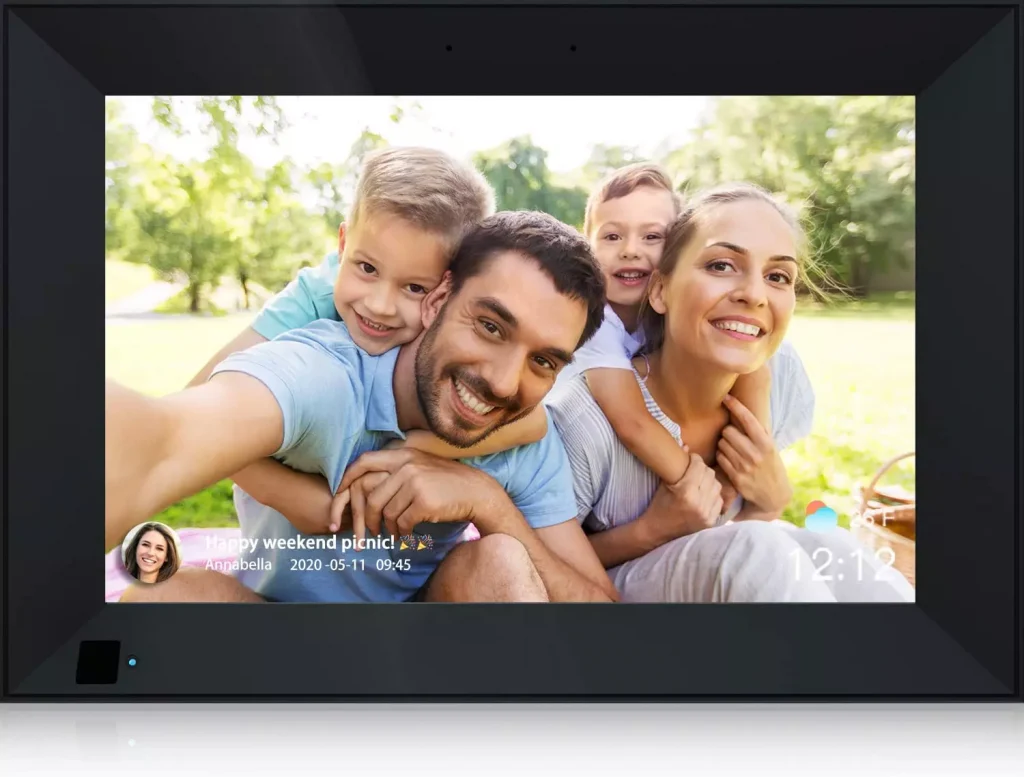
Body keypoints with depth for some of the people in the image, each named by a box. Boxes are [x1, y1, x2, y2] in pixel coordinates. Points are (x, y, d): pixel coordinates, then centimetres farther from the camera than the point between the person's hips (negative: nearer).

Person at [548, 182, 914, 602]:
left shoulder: (785, 380, -14)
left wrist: (771, 501, -20)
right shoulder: (587, 421, -30)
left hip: (727, 574, 5)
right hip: (608, 590, -5)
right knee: (752, 548, -33)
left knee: (830, 550, -23)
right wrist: (651, 531, -28)